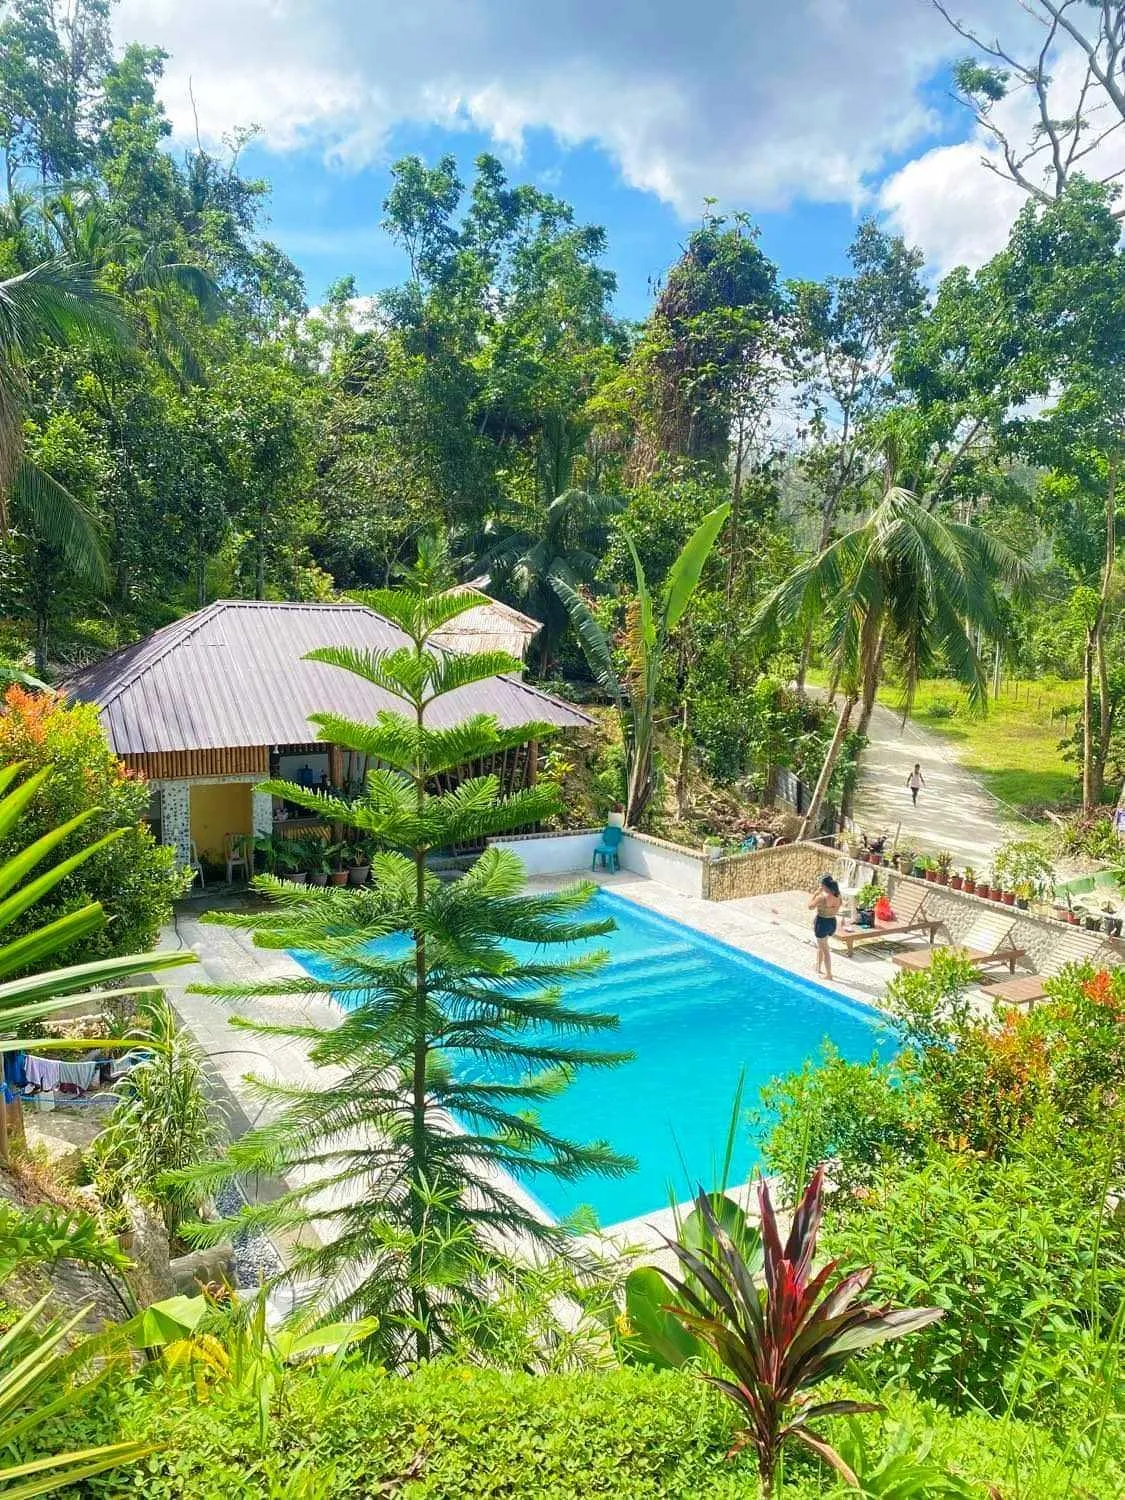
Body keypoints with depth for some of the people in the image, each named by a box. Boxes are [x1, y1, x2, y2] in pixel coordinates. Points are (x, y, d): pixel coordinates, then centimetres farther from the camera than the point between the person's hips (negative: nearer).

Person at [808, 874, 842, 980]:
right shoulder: (838, 895, -3)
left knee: (824, 949, 4)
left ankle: (828, 974, 9)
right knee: (821, 944, 27)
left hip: (822, 923, -8)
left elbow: (810, 907, -11)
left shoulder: (822, 897, -23)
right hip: (833, 923, 8)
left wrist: (814, 894, -1)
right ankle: (818, 968, 40)